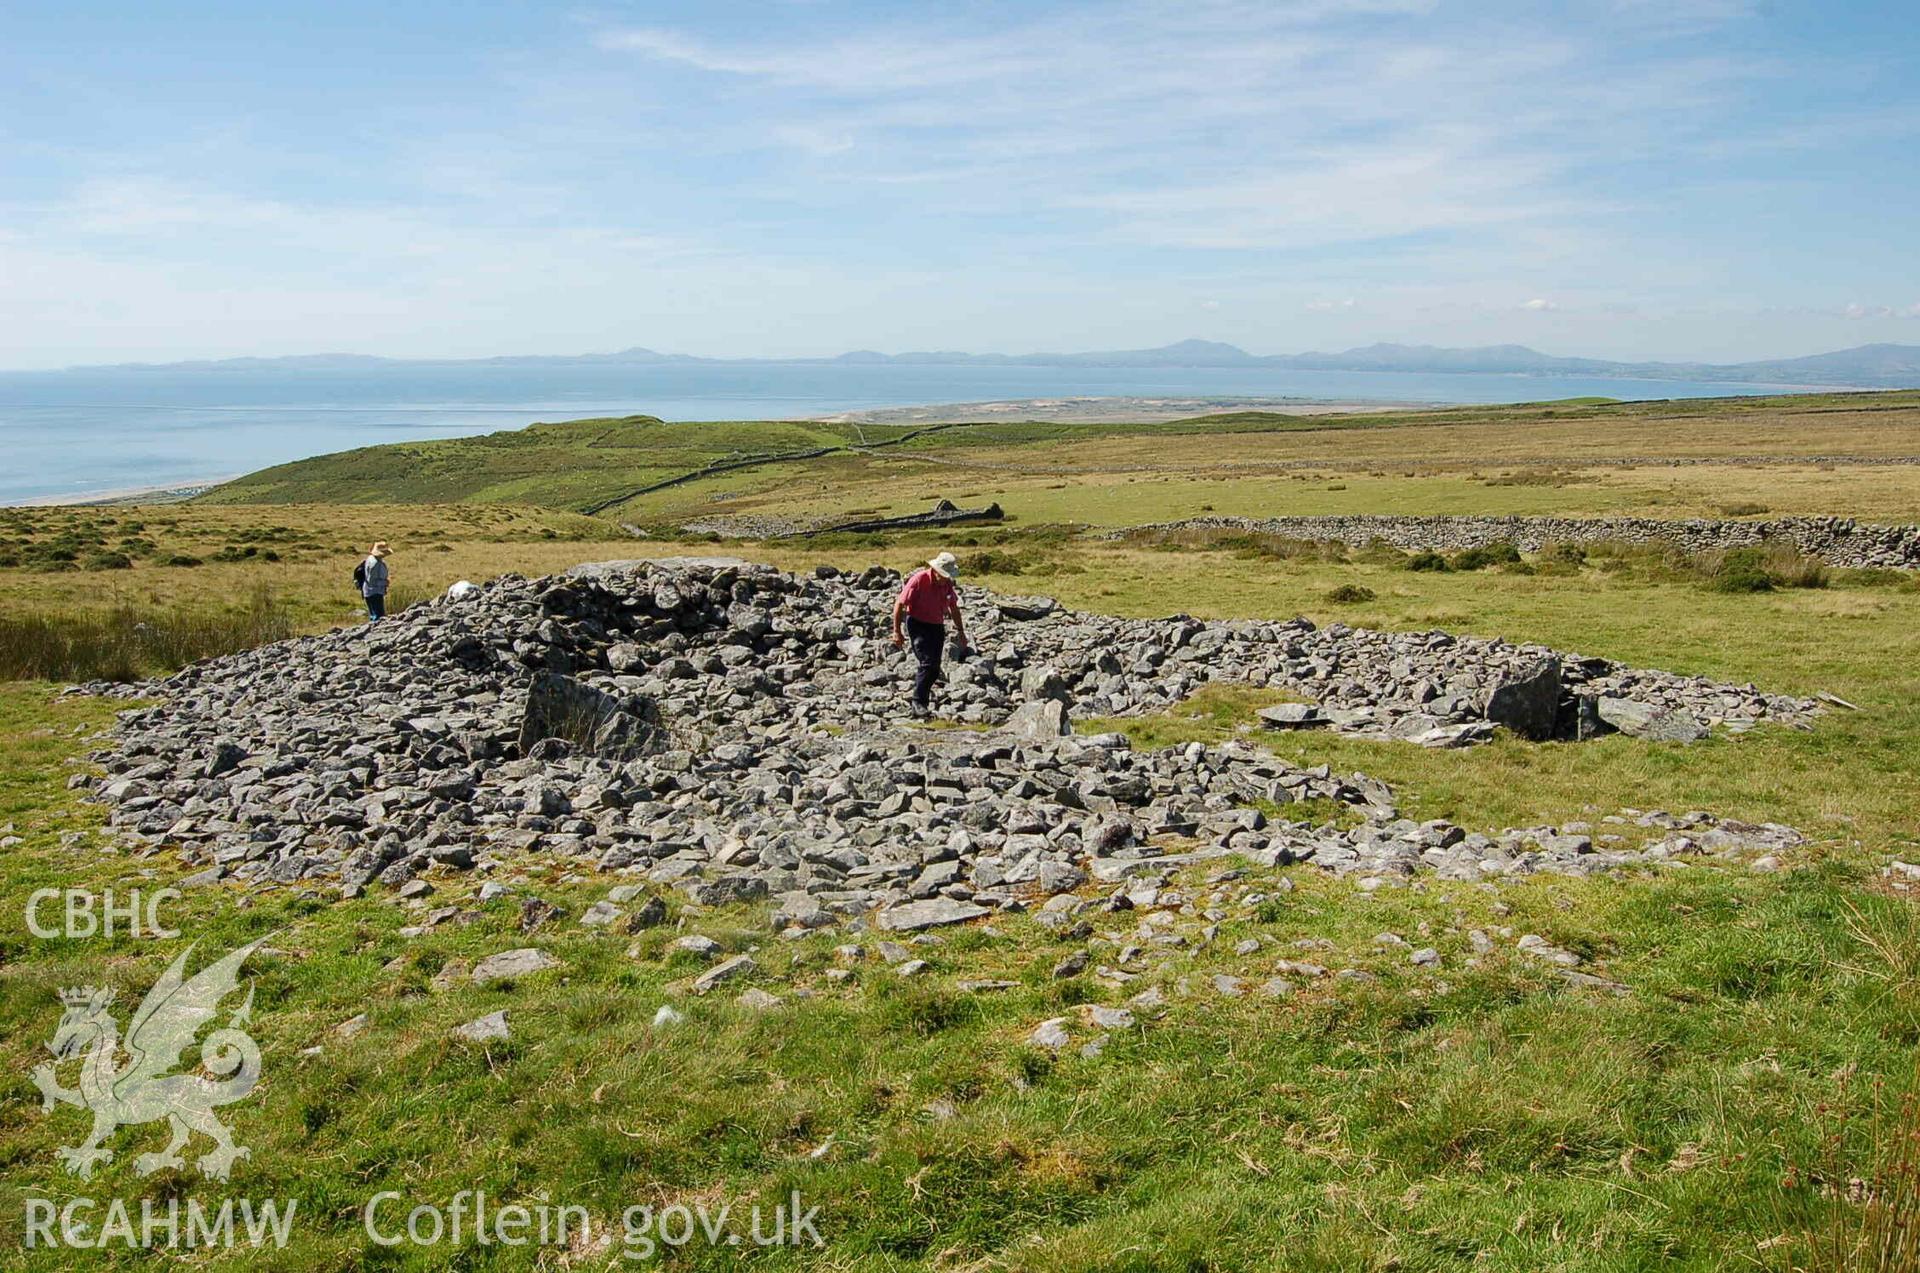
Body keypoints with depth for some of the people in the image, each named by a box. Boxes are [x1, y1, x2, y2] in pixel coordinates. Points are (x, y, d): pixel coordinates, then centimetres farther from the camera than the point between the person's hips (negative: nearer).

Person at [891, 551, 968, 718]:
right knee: (927, 664, -19)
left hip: (937, 627, 6)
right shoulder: (919, 580, -17)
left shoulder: (947, 583, 2)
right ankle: (918, 704, -14)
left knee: (935, 670, 5)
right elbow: (899, 605, -13)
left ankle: (923, 700, 20)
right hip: (918, 625, -6)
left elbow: (954, 608, 17)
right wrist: (897, 632, -14)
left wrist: (961, 632, 19)